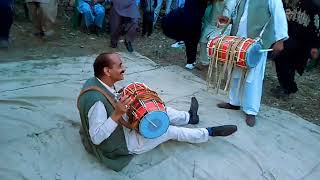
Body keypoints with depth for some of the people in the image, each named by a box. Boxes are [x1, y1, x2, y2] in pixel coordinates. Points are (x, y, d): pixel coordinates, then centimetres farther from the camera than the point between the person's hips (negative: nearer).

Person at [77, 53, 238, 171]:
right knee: (171, 131, -1)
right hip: (118, 145, -8)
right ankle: (210, 132, 20)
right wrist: (116, 114, -42)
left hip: (121, 125, 8)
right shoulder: (96, 100, -36)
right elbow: (96, 138, -32)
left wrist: (121, 106, -8)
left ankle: (190, 117, 37)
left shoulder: (95, 81, -8)